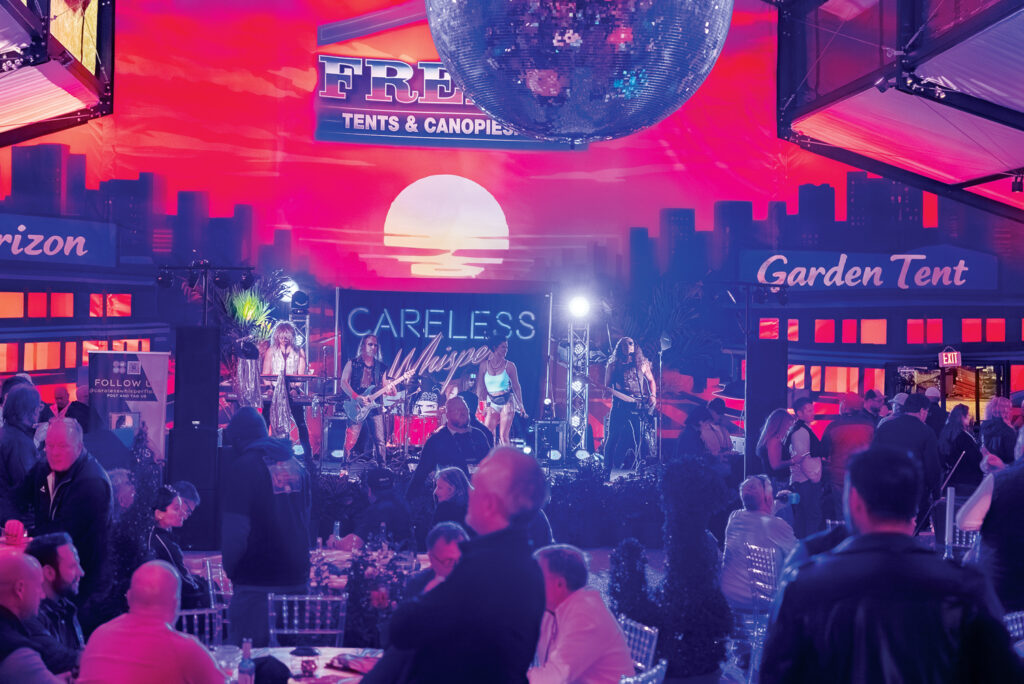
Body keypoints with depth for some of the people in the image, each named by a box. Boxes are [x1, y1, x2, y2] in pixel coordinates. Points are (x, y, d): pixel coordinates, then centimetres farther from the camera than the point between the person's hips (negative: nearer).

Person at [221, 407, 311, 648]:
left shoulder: (242, 467, -10)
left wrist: (230, 567, 1)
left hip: (258, 581, -6)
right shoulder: (295, 464, 10)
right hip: (296, 577, 6)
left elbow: (235, 530, -14)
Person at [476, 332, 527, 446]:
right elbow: (480, 387, 8)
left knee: (504, 436, -8)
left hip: (506, 402, -2)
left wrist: (520, 405, 5)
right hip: (491, 403, 2)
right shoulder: (484, 365, 3)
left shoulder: (509, 366, -1)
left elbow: (516, 387, 5)